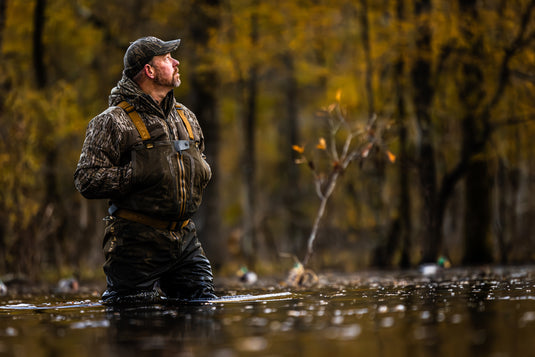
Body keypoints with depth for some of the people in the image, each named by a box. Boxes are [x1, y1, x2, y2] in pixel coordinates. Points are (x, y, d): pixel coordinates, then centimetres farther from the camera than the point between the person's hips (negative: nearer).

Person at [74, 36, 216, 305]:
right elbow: (86, 181, -12)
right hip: (138, 241, -6)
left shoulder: (186, 118, 15)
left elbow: (200, 164, 32)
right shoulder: (114, 121, -6)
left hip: (184, 239, 6)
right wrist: (136, 174, -20)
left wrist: (201, 170, 8)